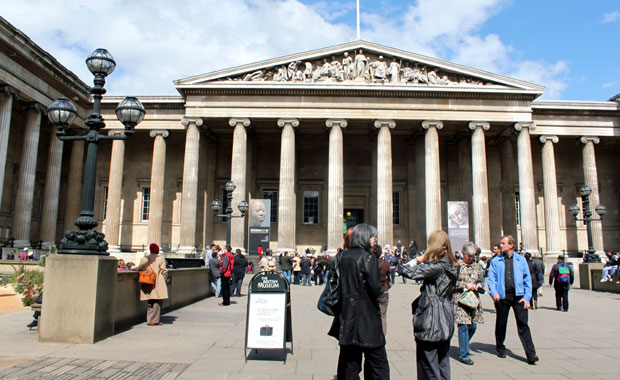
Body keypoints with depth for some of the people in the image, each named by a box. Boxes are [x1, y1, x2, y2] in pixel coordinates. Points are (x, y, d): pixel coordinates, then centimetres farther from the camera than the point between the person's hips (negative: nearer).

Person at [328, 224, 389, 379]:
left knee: (348, 361, 14)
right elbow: (375, 289, -17)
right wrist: (383, 288, 3)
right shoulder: (368, 257, -12)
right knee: (377, 361, 4)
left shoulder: (340, 256, 6)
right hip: (366, 315, -6)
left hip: (345, 314, 6)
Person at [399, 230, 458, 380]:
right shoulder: (450, 265, 8)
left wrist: (418, 260, -7)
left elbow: (408, 272, -21)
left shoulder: (438, 266, -18)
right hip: (446, 322, 9)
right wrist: (423, 261, 2)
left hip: (431, 323, -9)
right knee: (443, 366, 18)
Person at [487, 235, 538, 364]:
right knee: (501, 324, 10)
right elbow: (491, 278, 0)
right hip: (502, 296, 1)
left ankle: (531, 354, -3)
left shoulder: (521, 260, 8)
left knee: (523, 324, -5)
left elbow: (527, 279, 7)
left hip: (518, 296, 0)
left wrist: (527, 297, -2)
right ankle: (500, 348, 28)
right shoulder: (496, 261, 6)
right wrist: (494, 292, -16)